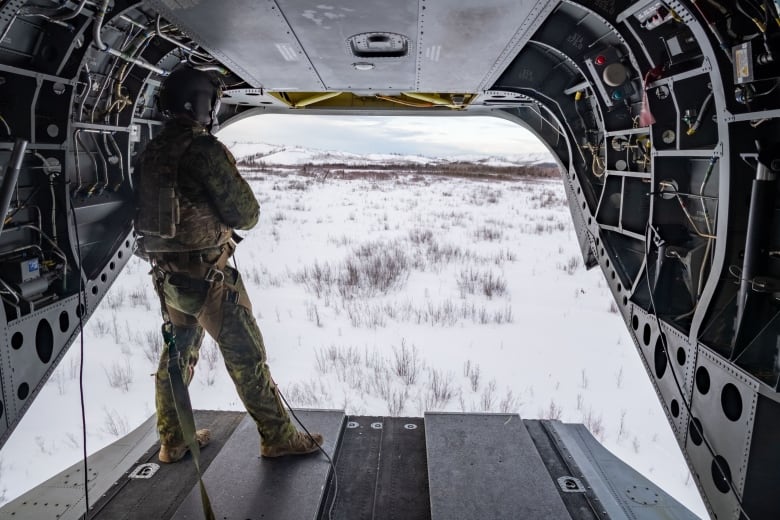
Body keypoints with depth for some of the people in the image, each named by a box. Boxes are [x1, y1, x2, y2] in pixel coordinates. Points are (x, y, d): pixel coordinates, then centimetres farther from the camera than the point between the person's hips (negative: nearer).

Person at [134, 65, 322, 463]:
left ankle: (172, 442, 31)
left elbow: (152, 209, 14)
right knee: (246, 357, 3)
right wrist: (241, 213, 7)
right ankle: (278, 437, 16)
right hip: (207, 275, -8)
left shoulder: (151, 152, 7)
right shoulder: (204, 149, -17)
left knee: (177, 355, 19)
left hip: (165, 274, 8)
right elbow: (246, 214, -15)